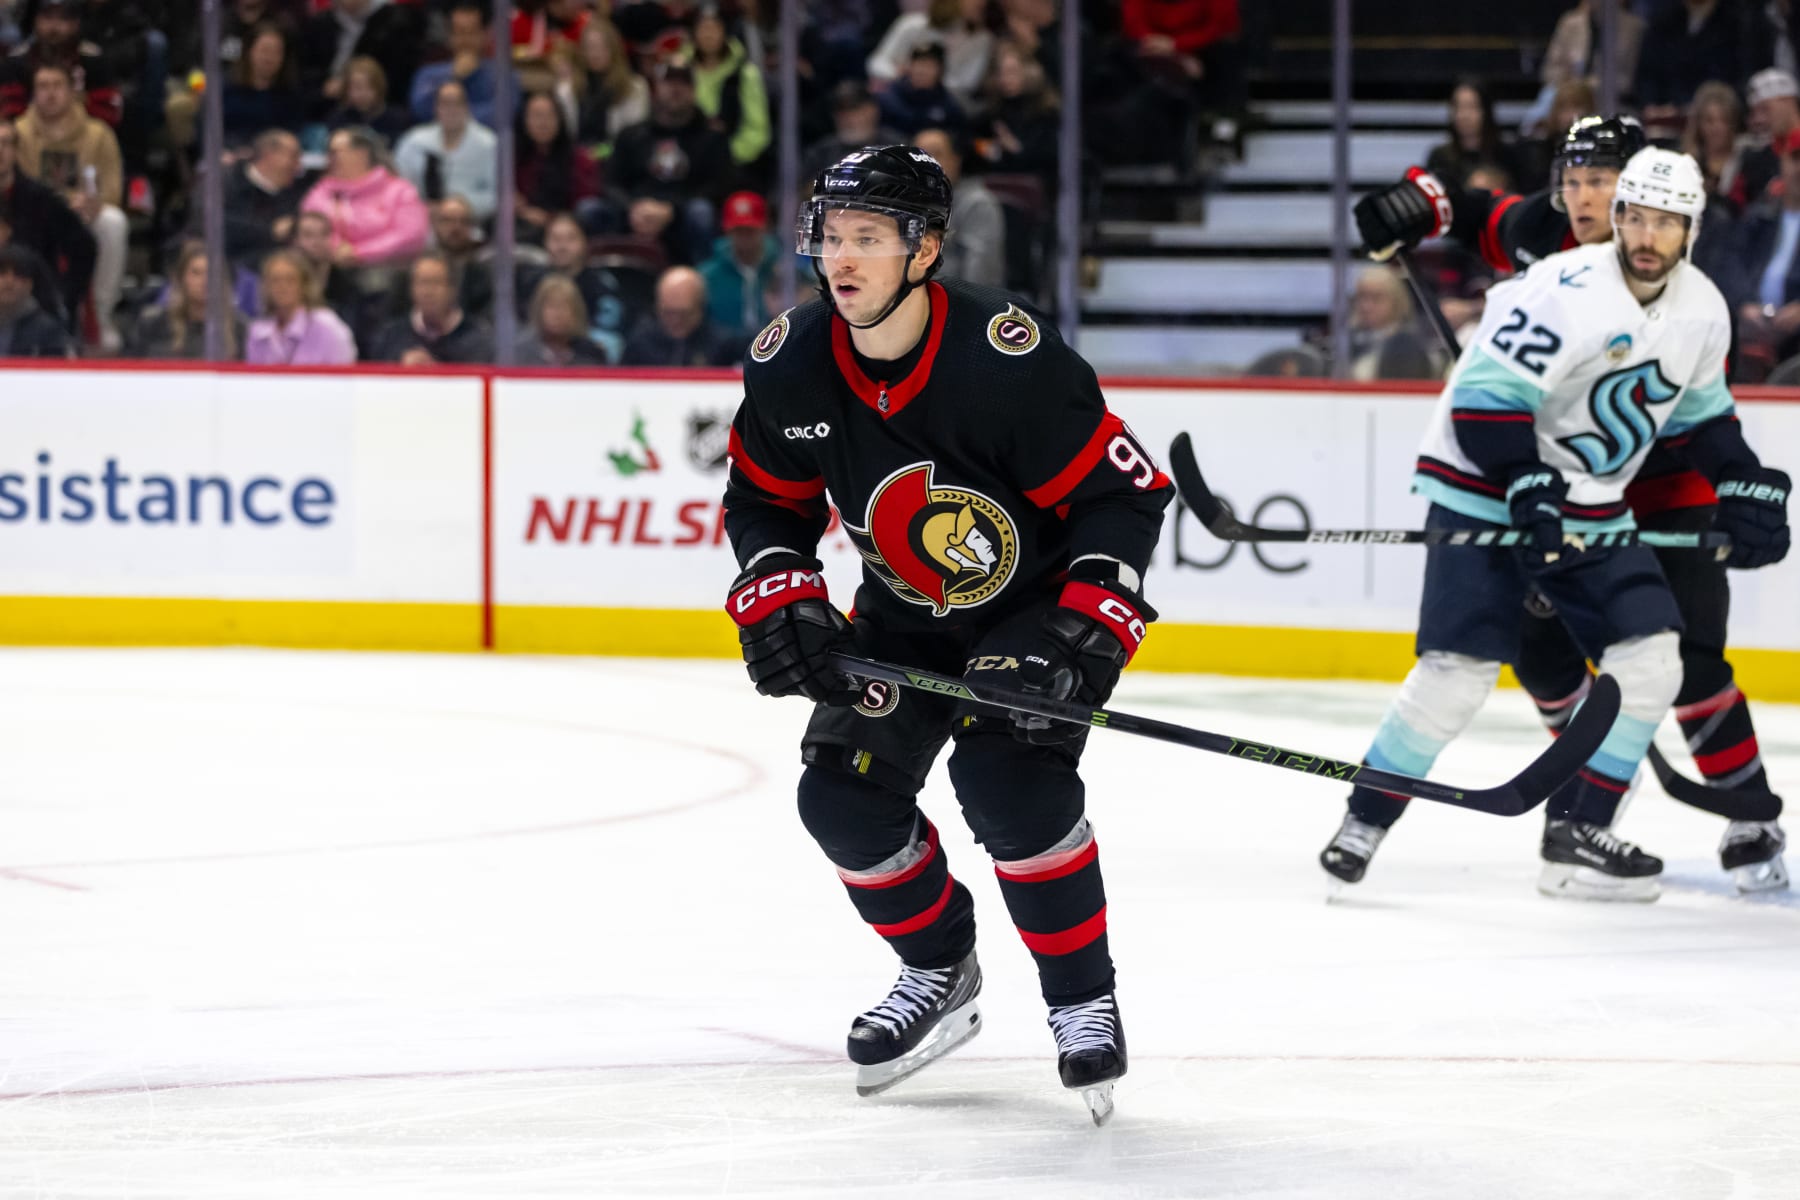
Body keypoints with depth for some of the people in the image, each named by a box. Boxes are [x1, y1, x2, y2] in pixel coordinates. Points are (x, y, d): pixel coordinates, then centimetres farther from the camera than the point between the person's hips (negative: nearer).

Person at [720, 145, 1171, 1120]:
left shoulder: (1007, 360, -30)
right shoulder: (791, 365, -13)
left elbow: (1125, 494, -23)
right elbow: (764, 498, 5)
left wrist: (1085, 634, -30)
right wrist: (778, 599, -11)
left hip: (1042, 597, -6)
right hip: (906, 614, 6)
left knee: (1006, 774, -26)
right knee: (842, 790, -5)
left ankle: (1085, 1003, -10)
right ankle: (940, 972, 21)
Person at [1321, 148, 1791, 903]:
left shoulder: (1702, 311, 1)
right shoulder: (1568, 291, -22)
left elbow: (1700, 411, 17)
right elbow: (1485, 393, -22)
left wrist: (1744, 482, 7)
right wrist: (1528, 488, -27)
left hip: (1593, 506, 7)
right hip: (1487, 490, -7)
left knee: (1651, 656, -5)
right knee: (1459, 669, -14)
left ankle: (1577, 831, 3)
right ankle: (1364, 823, 1)